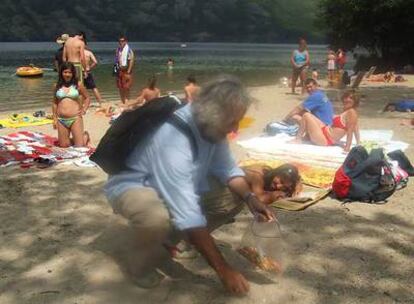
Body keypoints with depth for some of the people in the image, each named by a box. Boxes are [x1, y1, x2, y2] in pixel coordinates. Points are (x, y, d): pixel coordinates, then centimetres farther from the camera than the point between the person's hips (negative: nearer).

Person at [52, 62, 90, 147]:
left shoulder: (78, 85, 1)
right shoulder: (57, 86, 7)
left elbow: (87, 97, 13)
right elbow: (55, 103, 13)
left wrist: (84, 109, -2)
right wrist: (55, 118, 7)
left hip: (75, 119, -3)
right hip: (61, 120, 3)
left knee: (79, 146, -5)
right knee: (63, 145, 4)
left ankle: (85, 135, 29)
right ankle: (77, 138, 34)